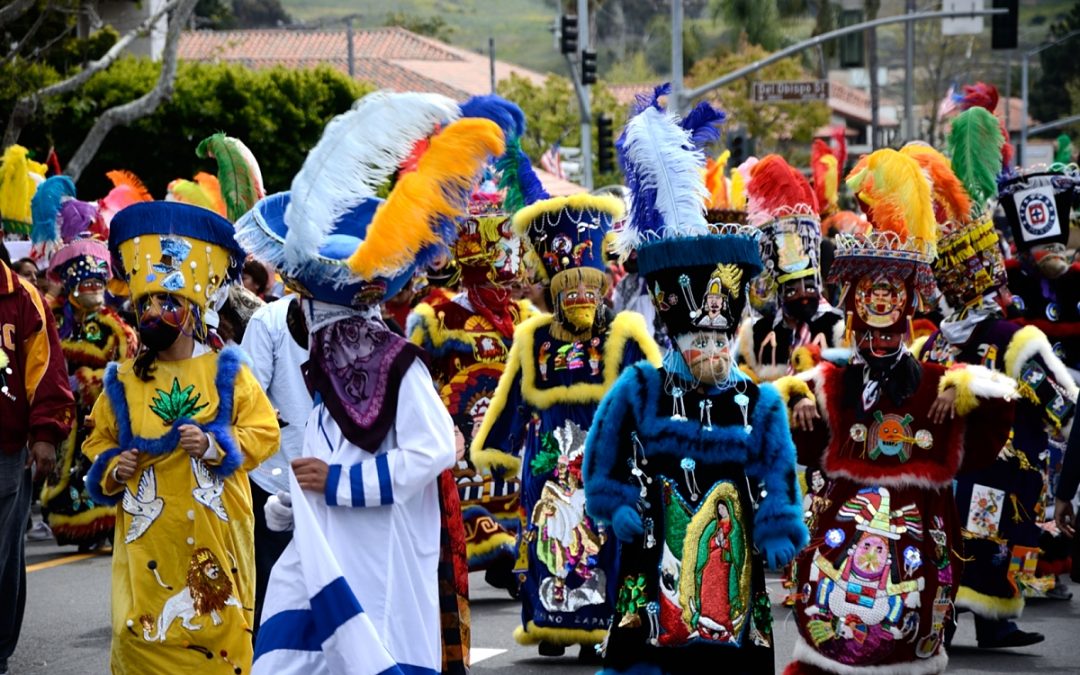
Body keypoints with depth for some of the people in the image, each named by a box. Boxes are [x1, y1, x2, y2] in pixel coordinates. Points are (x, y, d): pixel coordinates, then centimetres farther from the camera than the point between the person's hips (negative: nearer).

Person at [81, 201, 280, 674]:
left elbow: (265, 431, -2)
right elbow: (99, 440, 18)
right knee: (143, 633, -3)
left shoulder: (227, 373, 2)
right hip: (147, 538, 2)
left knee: (219, 625, -1)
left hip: (215, 533, -2)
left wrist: (215, 445, -16)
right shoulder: (124, 382, 8)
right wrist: (112, 467, -3)